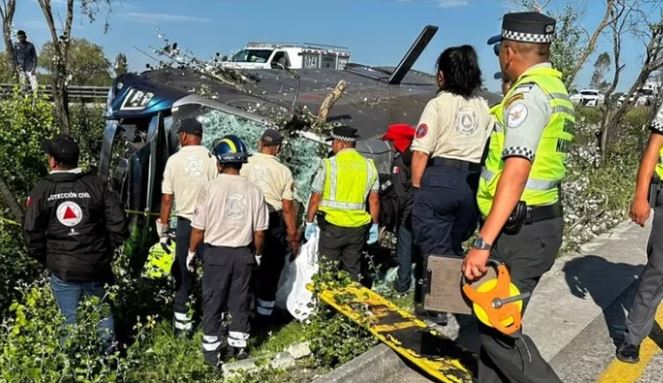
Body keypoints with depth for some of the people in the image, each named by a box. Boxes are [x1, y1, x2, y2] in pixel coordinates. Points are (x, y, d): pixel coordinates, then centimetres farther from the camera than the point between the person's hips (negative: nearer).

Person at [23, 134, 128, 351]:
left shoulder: (41, 191, -4)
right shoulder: (96, 185, -4)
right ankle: (107, 355, 28)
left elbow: (31, 233, -4)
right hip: (97, 267, 1)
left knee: (70, 320, 11)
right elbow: (118, 224, -8)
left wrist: (45, 260, 11)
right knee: (104, 314, 18)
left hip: (62, 270, 0)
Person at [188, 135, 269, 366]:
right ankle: (238, 345, 27)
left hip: (216, 253, -2)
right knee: (240, 301, 15)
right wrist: (257, 254, 17)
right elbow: (259, 232, 0)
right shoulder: (254, 191, -5)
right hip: (243, 254, 2)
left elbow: (199, 228, -8)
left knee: (213, 303, 11)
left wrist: (191, 252, 8)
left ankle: (212, 350, 20)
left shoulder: (211, 188, -13)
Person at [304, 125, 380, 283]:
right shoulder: (369, 165, 4)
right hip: (358, 227, 4)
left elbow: (315, 198, -6)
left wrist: (309, 222, 4)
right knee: (353, 270, 13)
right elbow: (374, 200, 5)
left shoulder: (329, 165, -8)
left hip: (333, 224, -3)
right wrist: (374, 225, 13)